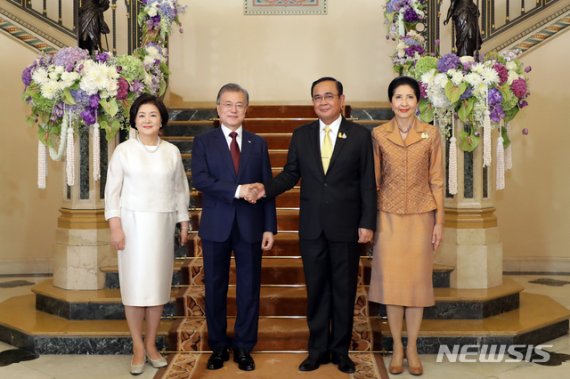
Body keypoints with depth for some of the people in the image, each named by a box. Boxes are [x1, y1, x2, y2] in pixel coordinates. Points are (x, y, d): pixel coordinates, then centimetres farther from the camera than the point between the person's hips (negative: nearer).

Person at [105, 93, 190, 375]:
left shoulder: (172, 151, 5)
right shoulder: (123, 150, -1)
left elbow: (180, 190, 10)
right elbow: (112, 190, -1)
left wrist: (184, 223, 8)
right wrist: (115, 226, -8)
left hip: (162, 225, 2)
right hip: (132, 223, -2)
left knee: (158, 284, 6)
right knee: (134, 285, 0)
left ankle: (151, 345, 18)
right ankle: (138, 348, 11)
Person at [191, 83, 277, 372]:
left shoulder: (258, 144, 8)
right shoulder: (203, 142, 3)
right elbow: (200, 179, -12)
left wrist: (270, 227, -2)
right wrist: (236, 190, -23)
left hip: (250, 226, 1)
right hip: (216, 226, -1)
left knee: (249, 288, 6)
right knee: (215, 288, 9)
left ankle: (243, 347, 20)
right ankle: (218, 346, 24)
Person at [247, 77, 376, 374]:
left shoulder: (360, 135, -1)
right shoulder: (301, 135, 7)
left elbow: (367, 183, -3)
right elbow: (290, 174, 7)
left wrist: (367, 223, -7)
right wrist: (266, 188, -12)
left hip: (346, 226, -2)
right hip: (312, 227, 2)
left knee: (344, 290, 8)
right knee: (316, 290, 10)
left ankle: (341, 350, 23)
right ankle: (318, 349, 23)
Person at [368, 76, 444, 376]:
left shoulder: (431, 134, -2)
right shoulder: (378, 134, -1)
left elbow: (436, 180, 1)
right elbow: (373, 180, 3)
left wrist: (439, 221, -2)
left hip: (421, 217, 0)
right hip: (388, 217, 0)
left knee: (417, 279, 6)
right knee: (391, 279, 5)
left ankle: (412, 347, 20)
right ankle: (396, 346, 20)